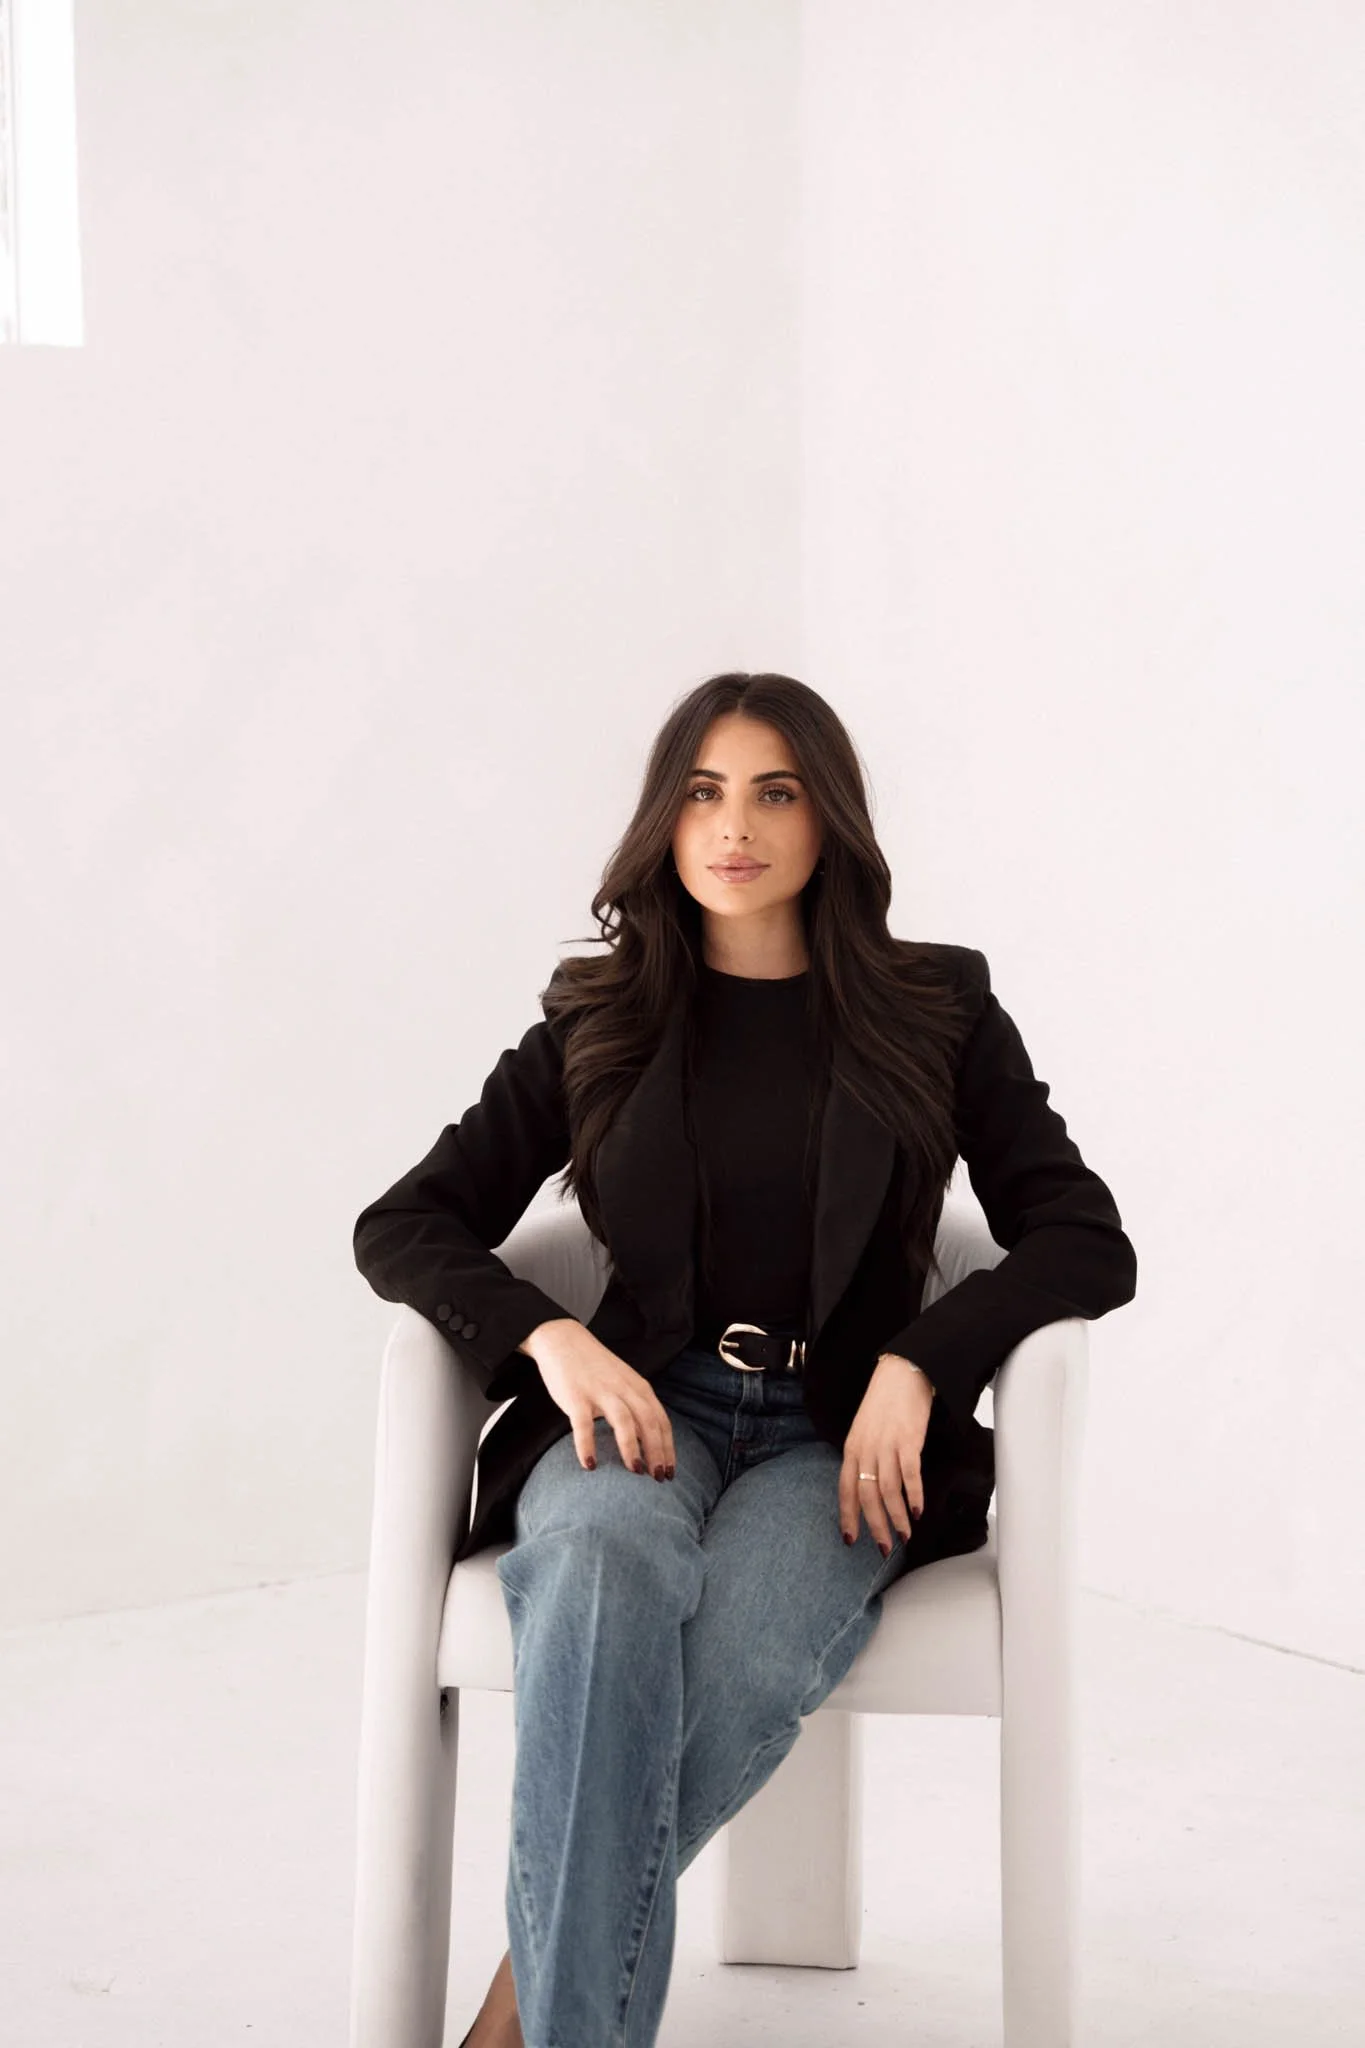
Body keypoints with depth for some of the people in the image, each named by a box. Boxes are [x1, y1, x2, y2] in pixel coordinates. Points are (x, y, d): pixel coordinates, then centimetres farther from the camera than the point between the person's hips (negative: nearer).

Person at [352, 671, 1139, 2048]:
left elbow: (1087, 1244, 5)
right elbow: (402, 1225, 10)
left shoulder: (938, 1013, 10)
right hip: (642, 1410, 1)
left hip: (844, 1435, 0)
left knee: (738, 1652, -36)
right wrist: (548, 1335, -11)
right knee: (607, 1562, -38)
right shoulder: (597, 1026, 13)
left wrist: (917, 1366, -13)